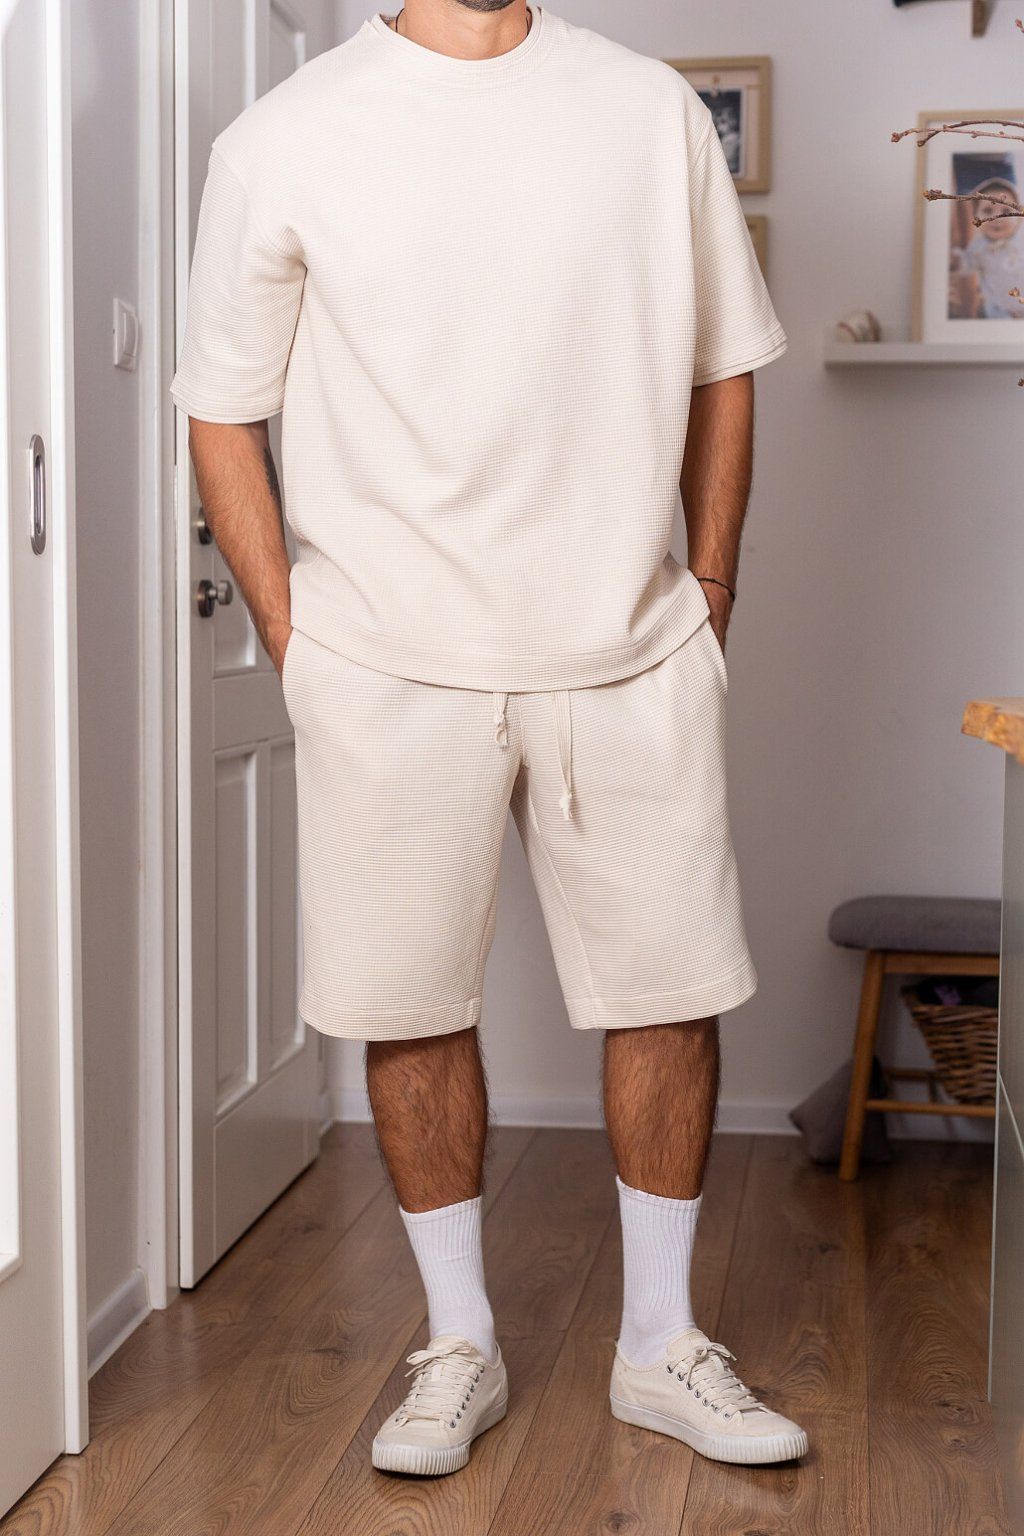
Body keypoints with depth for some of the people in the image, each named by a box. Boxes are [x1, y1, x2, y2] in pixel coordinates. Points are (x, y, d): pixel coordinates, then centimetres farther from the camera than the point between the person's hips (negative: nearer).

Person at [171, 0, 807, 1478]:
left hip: (633, 657, 2)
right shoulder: (282, 143, -1)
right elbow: (224, 412, 4)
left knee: (671, 990, 6)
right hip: (394, 669, -1)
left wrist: (705, 604, 7)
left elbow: (723, 370, 11)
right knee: (412, 1005, 6)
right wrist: (294, 637, -1)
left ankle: (661, 1346, 25)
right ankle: (462, 1346, 26)